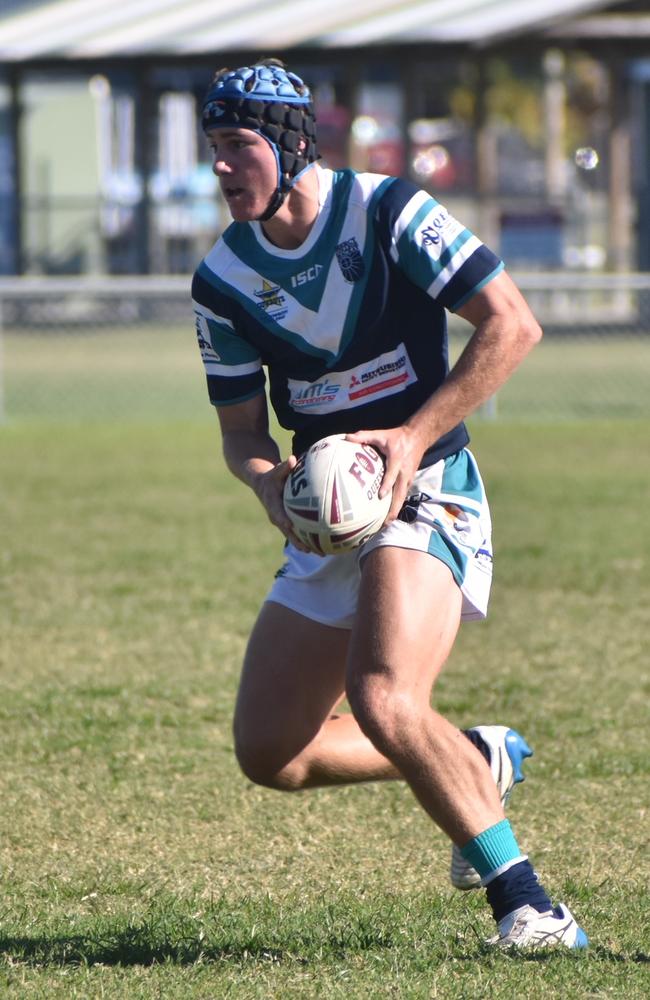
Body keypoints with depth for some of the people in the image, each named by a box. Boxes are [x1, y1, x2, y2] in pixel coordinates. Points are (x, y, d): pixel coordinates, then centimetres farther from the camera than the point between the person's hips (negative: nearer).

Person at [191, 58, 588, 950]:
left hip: (424, 497, -7)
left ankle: (525, 904, -21)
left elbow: (513, 324, -13)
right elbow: (240, 433, 10)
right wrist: (268, 480, -14)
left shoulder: (386, 211, -11)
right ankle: (480, 761, 23)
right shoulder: (222, 280, 3)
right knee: (270, 754, 4)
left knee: (383, 702, -30)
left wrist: (415, 436, -20)